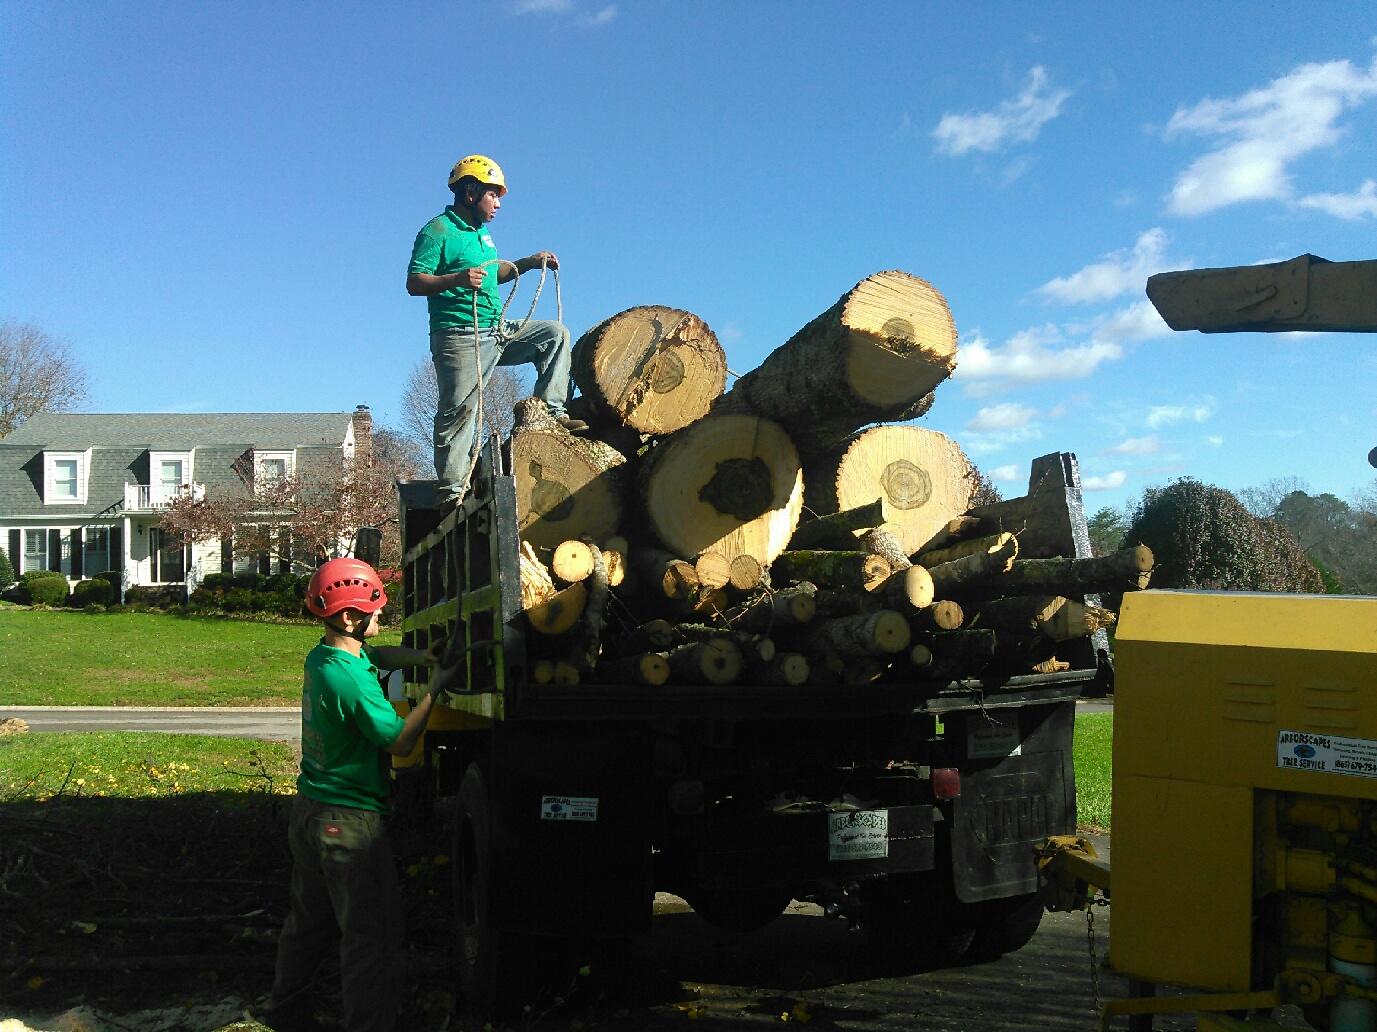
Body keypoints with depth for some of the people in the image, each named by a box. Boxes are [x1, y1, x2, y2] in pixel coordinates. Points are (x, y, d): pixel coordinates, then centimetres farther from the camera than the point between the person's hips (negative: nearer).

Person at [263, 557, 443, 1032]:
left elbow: (383, 654, 20)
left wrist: (426, 657, 6)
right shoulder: (353, 681, -25)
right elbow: (400, 741, -17)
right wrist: (435, 689, -12)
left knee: (309, 921, 24)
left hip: (310, 811, 10)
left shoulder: (320, 658, 4)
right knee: (373, 935, -2)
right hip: (350, 822, -10)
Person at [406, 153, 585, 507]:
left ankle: (550, 411, 3)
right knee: (459, 412, -9)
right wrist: (458, 279, -32)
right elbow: (414, 282, -17)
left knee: (555, 334, 7)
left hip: (497, 332, 9)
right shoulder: (438, 231, -10)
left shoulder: (482, 231, 17)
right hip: (460, 338, -9)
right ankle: (451, 490, -5)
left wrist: (528, 262, 17)